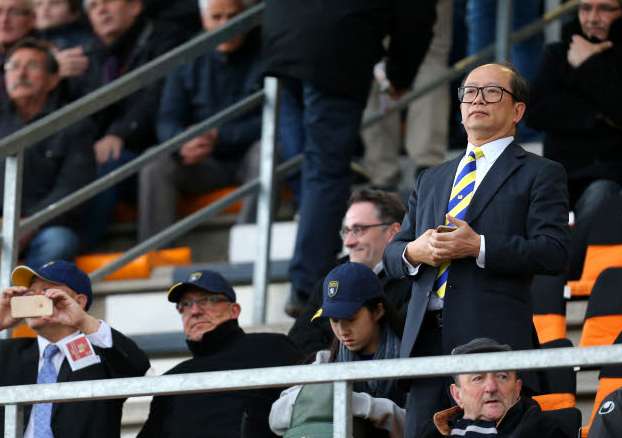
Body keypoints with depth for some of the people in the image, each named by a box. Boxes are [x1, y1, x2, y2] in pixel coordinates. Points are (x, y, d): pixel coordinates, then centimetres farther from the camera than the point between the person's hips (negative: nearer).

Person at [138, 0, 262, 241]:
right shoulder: (189, 62, 7)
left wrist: (219, 137, -23)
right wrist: (184, 144, -24)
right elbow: (167, 121, 0)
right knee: (156, 164, -22)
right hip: (205, 163, 3)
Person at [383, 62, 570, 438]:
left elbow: (554, 252, -6)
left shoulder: (540, 175, 7)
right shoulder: (432, 180, 26)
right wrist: (414, 251, -1)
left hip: (494, 337, -5)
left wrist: (478, 247, -15)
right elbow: (393, 254, 24)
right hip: (426, 337, 5)